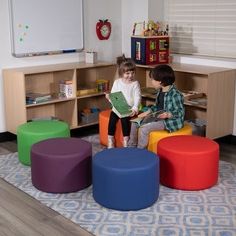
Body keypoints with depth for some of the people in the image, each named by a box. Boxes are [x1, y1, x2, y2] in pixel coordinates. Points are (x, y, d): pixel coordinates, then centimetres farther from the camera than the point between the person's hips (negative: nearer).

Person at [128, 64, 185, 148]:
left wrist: (168, 115, -36)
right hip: (158, 118, 10)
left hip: (170, 121, -10)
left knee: (144, 128, -23)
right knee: (135, 123, 6)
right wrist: (147, 112, 6)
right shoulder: (160, 91, 5)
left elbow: (180, 112, -21)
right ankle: (131, 146, 18)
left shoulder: (175, 95, -23)